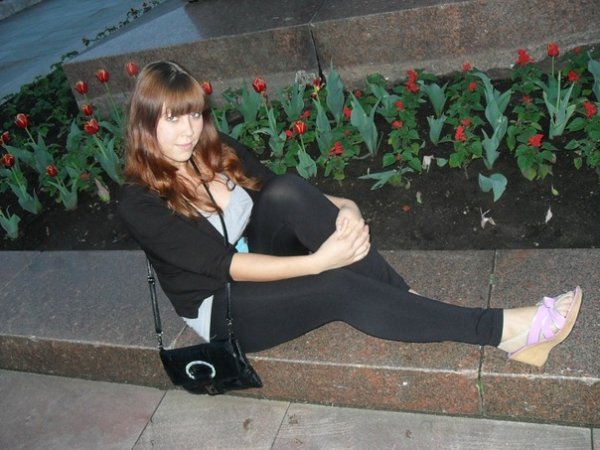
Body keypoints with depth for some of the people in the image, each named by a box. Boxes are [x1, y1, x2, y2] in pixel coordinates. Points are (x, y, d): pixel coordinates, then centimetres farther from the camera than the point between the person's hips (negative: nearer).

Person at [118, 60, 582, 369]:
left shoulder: (220, 150, -1)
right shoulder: (139, 203, -18)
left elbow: (281, 195, -3)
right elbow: (227, 266, -24)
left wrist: (343, 207, -24)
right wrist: (319, 260, -33)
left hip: (262, 264, 5)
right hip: (223, 310, -4)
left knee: (288, 190, -27)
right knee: (341, 287, -31)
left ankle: (406, 298, -24)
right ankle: (502, 329, -25)